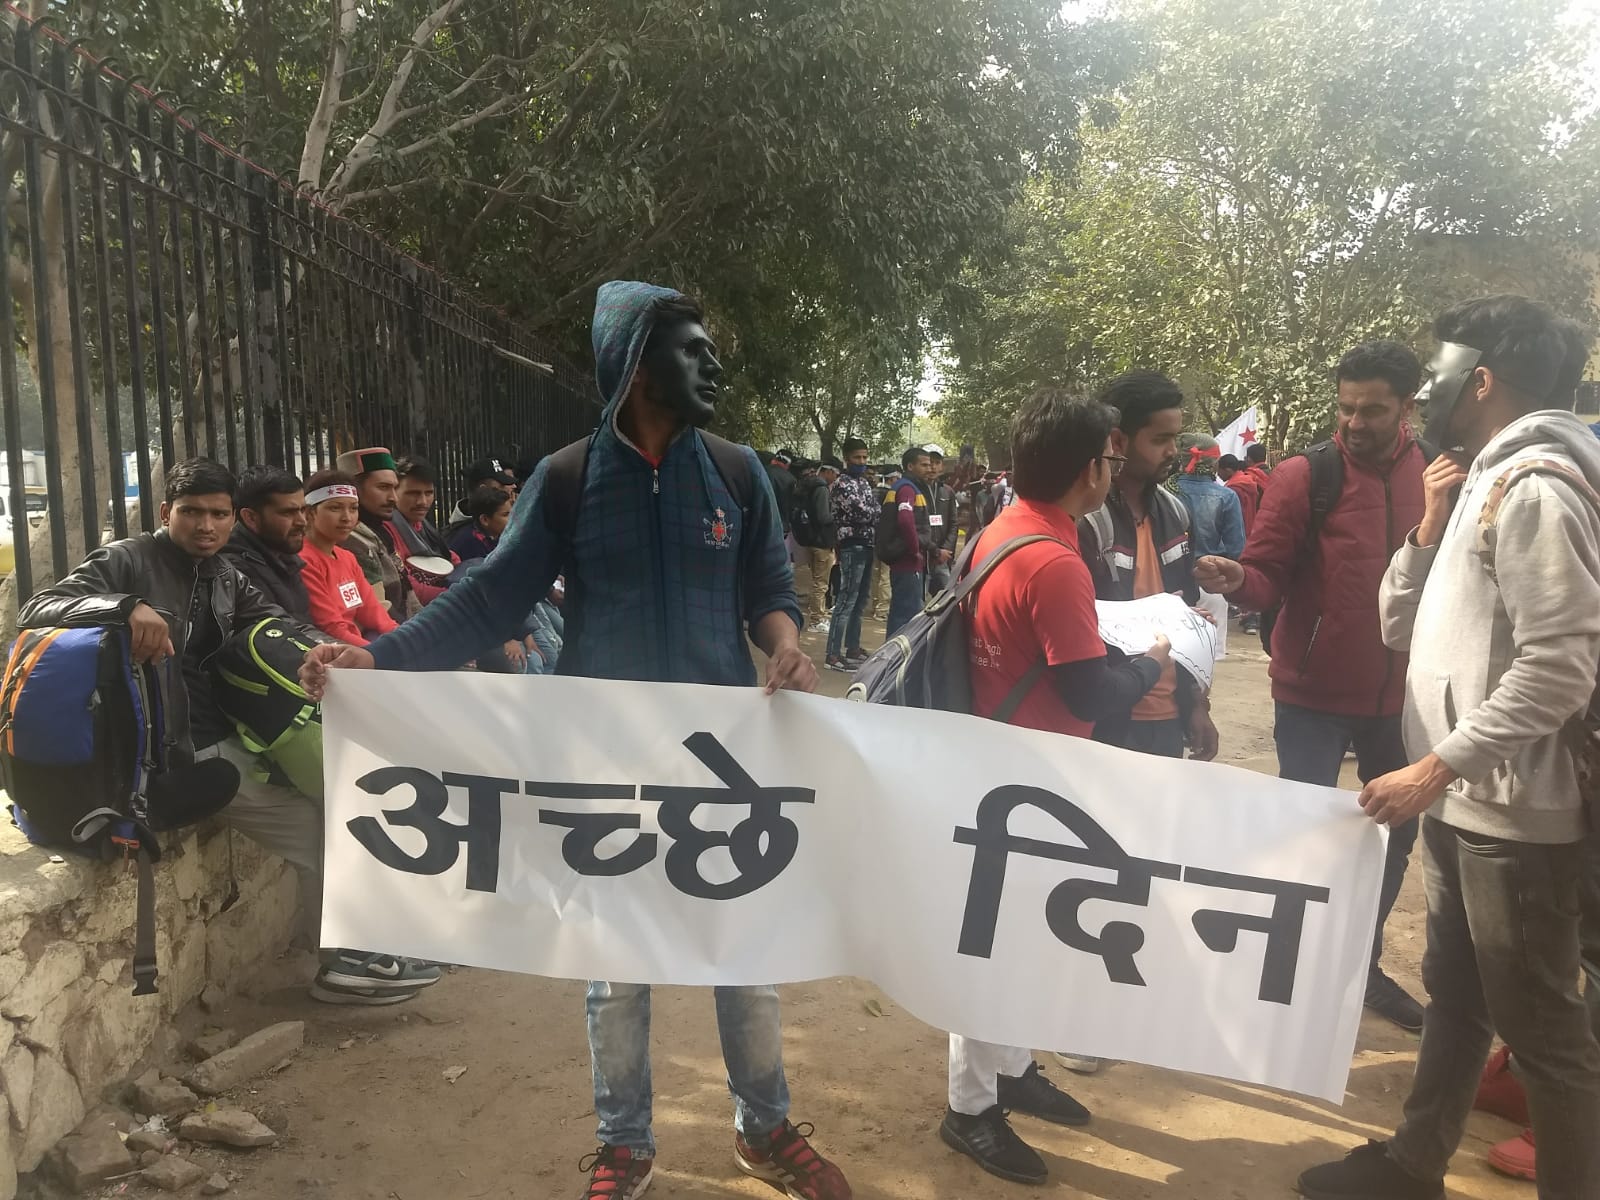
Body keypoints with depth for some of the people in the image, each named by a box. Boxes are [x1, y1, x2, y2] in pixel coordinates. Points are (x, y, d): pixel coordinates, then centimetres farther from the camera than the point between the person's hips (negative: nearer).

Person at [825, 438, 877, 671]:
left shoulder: (864, 482, 17)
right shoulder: (842, 484, -10)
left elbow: (873, 511, 17)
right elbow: (862, 513, -19)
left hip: (867, 546, 9)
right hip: (852, 547, -9)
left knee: (861, 601, 14)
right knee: (846, 601, -9)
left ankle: (852, 648, 23)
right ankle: (833, 654, -8)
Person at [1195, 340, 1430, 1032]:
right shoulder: (1304, 475, -10)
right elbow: (1268, 580, -14)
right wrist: (1236, 581, -33)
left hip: (1401, 693, 5)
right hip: (1314, 694, -5)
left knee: (1397, 832, 17)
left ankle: (1365, 964, 38)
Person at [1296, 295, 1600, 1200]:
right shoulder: (1483, 483, 14)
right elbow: (1401, 627, 14)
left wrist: (1436, 767, -23)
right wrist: (1431, 526, 1)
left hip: (1517, 813, -10)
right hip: (1467, 801, 10)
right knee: (1455, 997, 20)